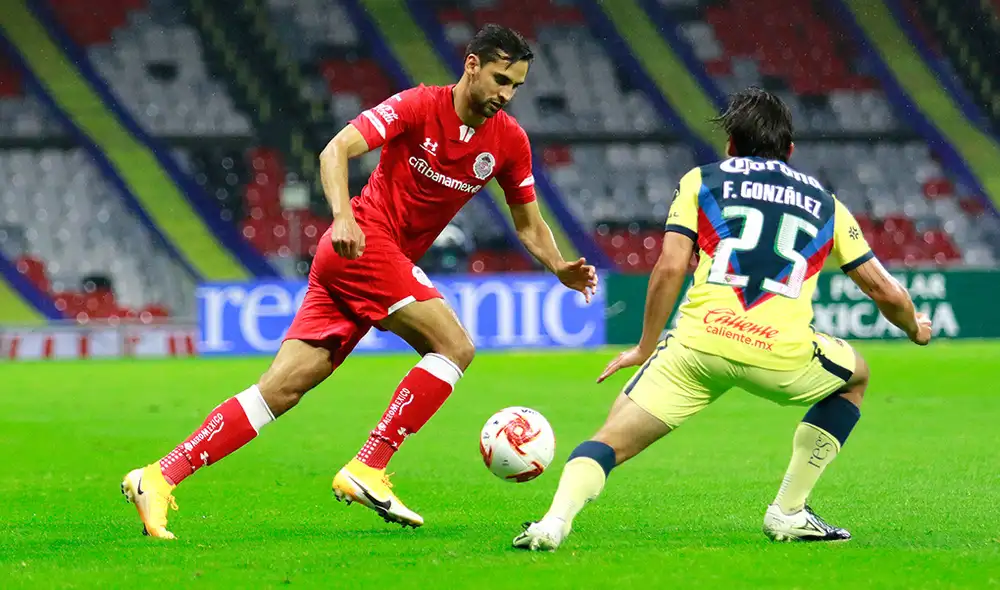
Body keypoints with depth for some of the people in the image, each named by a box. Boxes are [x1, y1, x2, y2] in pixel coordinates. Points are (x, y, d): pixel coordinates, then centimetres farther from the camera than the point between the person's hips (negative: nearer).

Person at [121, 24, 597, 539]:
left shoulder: (509, 141, 9)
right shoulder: (419, 107, -10)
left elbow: (529, 224, 17)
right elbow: (335, 151, -16)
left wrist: (562, 269, -1)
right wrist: (343, 217, -31)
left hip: (393, 260, 7)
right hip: (366, 242, -7)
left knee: (282, 389, -1)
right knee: (455, 347, -16)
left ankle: (158, 478, -4)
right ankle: (365, 471, -15)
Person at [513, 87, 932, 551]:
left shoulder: (701, 180, 18)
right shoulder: (824, 202, 24)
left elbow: (669, 269, 4)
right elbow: (884, 291, 25)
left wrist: (645, 349, 14)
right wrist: (915, 329, 47)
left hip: (698, 344, -1)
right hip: (781, 355, 1)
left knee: (612, 441, 7)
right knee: (854, 375, 32)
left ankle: (555, 520, -23)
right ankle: (789, 512, 25)